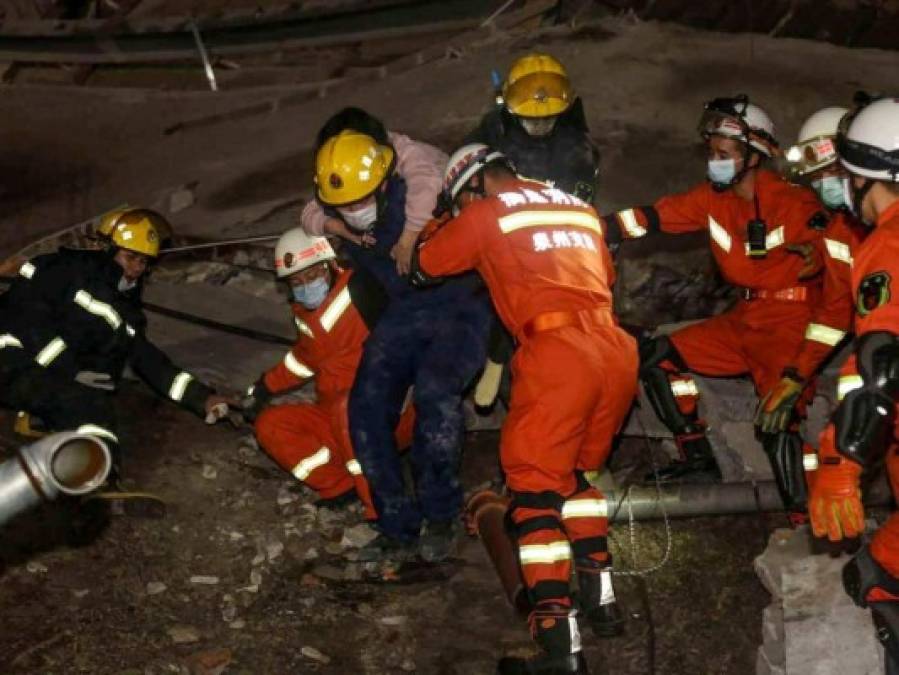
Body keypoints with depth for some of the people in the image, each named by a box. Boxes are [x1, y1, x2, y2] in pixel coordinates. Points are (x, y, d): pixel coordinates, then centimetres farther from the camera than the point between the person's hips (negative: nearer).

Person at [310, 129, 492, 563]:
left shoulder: (423, 201, -22)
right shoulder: (344, 226, -2)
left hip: (457, 309, -6)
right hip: (402, 314, 6)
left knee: (434, 390, -31)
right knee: (366, 409, -9)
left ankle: (441, 517, -16)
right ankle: (399, 531, 0)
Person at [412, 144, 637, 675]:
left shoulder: (486, 214, 8)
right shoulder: (581, 209, 24)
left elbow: (423, 267, 19)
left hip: (558, 352, -6)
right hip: (617, 353, 7)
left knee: (535, 486, -3)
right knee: (574, 473, 24)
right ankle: (602, 596, 22)